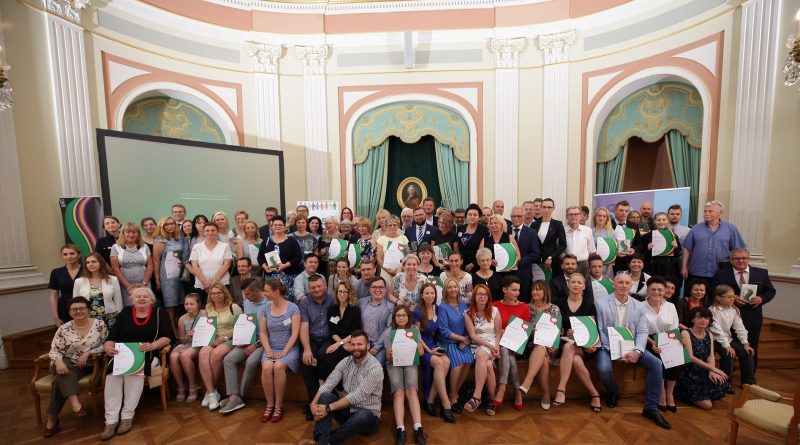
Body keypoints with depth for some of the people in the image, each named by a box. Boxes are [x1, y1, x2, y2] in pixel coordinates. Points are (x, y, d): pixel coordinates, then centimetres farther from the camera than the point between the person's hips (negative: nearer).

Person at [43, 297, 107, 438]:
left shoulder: (99, 324, -3)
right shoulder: (63, 329, 2)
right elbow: (55, 350, -3)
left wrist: (88, 353, -15)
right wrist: (58, 362, -25)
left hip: (89, 365, -1)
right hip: (68, 364, 1)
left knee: (61, 380, -26)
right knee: (63, 374, -33)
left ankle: (52, 418, -14)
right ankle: (75, 403, -41)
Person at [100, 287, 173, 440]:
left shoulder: (160, 313, 6)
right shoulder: (124, 313, 15)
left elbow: (168, 337, -3)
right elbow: (111, 337, 8)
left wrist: (152, 345, -20)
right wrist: (107, 347, -15)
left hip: (148, 355, -3)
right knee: (112, 375, -27)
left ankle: (127, 416, -19)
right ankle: (111, 420, -20)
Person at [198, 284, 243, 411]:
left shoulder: (234, 307, -3)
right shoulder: (208, 308, 15)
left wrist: (224, 338, -14)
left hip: (229, 340, -4)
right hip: (212, 341, 4)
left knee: (215, 355, -32)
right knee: (203, 354, -28)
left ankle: (210, 390, -9)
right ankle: (212, 393, -24)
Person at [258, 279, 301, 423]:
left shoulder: (293, 308, -7)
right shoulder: (265, 308, 5)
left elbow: (295, 333, -10)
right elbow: (262, 333, 4)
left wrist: (284, 352, -17)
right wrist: (268, 350, -9)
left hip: (289, 348, -3)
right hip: (271, 348, 3)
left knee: (278, 367, -30)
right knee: (266, 367, -27)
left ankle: (279, 406, -11)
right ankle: (270, 404, -7)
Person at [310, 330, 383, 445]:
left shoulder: (375, 367, -20)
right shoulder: (345, 362, 0)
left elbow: (357, 396, -26)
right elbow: (328, 384, -8)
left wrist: (328, 408, -29)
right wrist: (314, 403, -26)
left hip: (368, 415, -5)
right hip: (347, 410, 5)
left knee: (362, 416, -39)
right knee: (325, 396, -18)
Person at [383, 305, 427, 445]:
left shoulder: (414, 329, -1)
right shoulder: (389, 332, -6)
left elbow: (421, 352, 4)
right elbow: (388, 357, -5)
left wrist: (420, 350, -21)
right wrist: (391, 355, -29)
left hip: (410, 363, 1)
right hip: (394, 364, -1)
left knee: (412, 390, -24)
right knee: (398, 392, -25)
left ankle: (418, 428, -28)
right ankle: (400, 429, -29)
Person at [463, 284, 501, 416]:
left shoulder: (494, 311, 3)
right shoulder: (468, 314, 1)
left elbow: (498, 333, 4)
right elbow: (473, 336, -4)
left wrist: (496, 347, -13)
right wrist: (489, 345, -15)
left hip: (493, 344, -1)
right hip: (476, 345, 1)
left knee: (481, 355, -34)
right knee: (488, 365, -30)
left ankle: (476, 396, -34)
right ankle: (492, 400, -16)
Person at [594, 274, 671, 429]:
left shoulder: (639, 306, 5)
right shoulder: (600, 303, -7)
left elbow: (642, 332, 1)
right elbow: (599, 330, -8)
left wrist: (637, 351, -17)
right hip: (608, 347, -4)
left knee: (656, 363, -18)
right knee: (604, 368, -30)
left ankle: (651, 408, 0)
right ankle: (613, 392, 8)